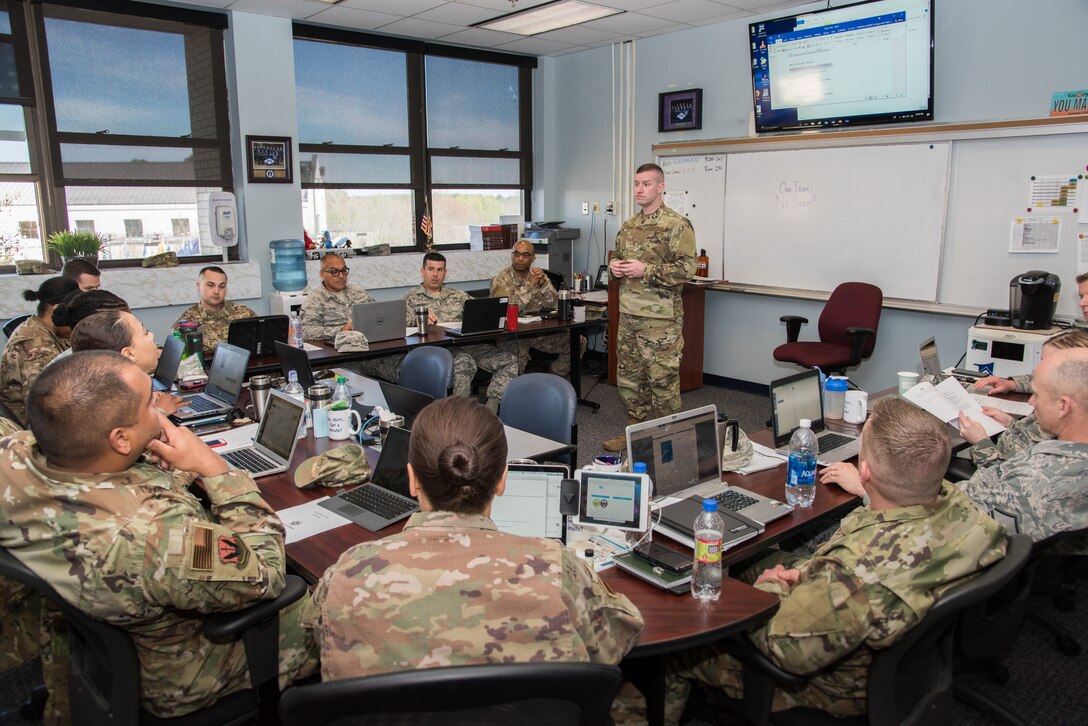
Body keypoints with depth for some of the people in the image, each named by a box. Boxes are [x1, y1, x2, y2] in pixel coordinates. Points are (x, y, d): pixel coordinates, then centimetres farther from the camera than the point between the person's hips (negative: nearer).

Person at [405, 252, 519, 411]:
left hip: (468, 343, 5)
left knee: (509, 360, -18)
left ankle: (491, 407, -25)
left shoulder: (457, 295, 27)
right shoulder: (411, 298, 15)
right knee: (465, 362, -38)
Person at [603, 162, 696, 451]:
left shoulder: (677, 225, -9)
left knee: (663, 378, -1)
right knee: (628, 375, 14)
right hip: (628, 314, 8)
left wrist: (646, 270, -20)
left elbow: (686, 268, -16)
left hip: (660, 318, -7)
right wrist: (614, 265, 2)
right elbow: (617, 256, 26)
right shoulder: (628, 226, 13)